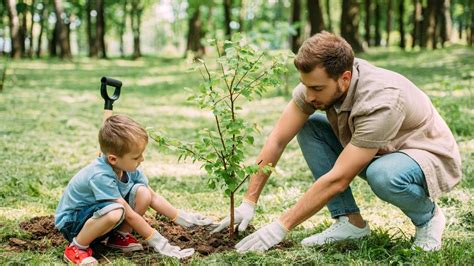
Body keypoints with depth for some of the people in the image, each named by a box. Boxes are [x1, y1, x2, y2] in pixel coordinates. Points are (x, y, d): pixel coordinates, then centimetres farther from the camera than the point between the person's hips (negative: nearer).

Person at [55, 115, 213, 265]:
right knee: (115, 212, -39)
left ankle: (120, 236, 3)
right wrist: (158, 242, -23)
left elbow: (153, 197, 2)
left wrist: (183, 219, -2)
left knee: (142, 192, -13)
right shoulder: (100, 176, -33)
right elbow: (129, 214, -28)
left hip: (98, 216, 7)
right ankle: (77, 247, -16)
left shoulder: (127, 167, -9)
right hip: (71, 223, -7)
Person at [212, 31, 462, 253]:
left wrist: (281, 227, -31)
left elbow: (338, 179, -35)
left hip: (431, 157, -6)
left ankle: (427, 216, -6)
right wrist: (249, 202, -15)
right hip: (375, 153, 7)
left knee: (383, 175, -40)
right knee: (309, 128, -11)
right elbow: (277, 140, -12)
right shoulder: (317, 81, -18)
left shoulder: (380, 101, -37)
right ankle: (351, 221, -5)